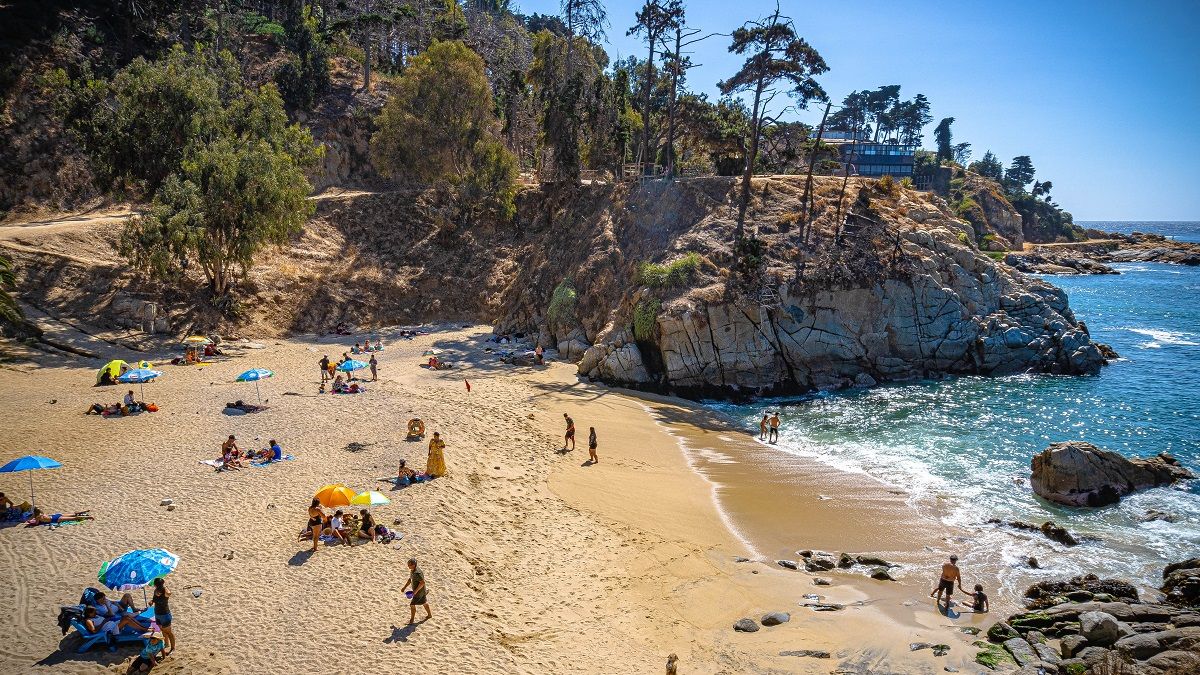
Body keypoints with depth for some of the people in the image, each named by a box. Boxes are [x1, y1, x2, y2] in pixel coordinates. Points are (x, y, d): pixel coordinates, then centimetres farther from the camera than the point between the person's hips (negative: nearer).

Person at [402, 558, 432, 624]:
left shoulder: (417, 573, -32)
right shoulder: (412, 570, 0)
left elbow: (422, 582, -30)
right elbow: (410, 579, 13)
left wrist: (416, 591, -28)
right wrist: (404, 587, 10)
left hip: (419, 591, -9)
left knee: (412, 604, -1)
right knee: (424, 602, 24)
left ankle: (412, 620, 14)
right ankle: (429, 615, 42)